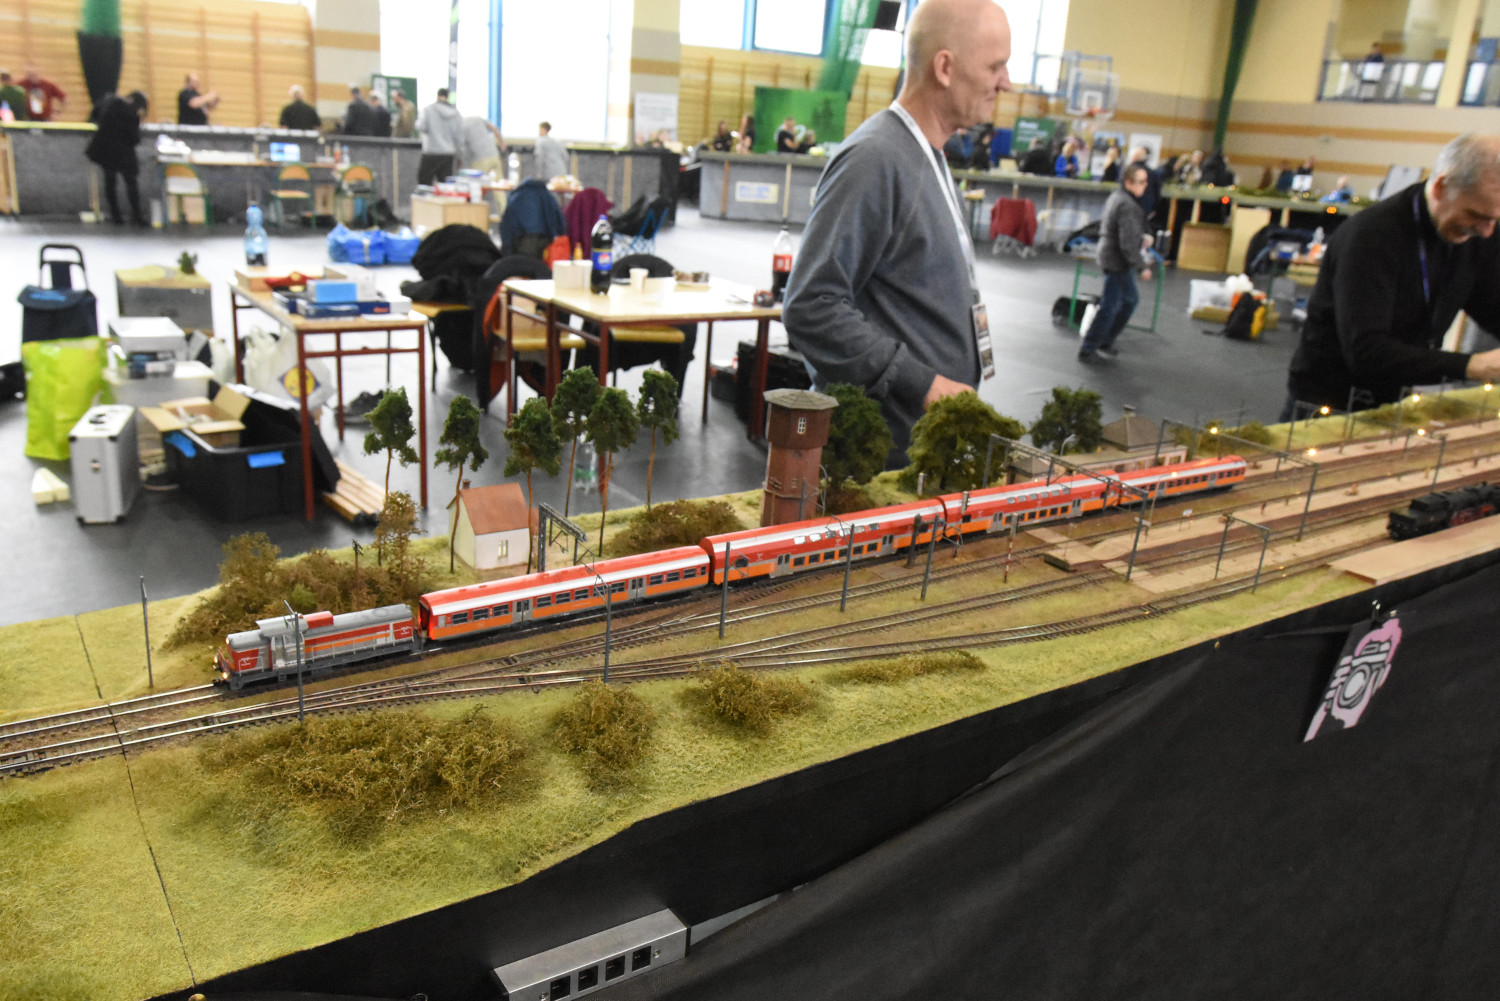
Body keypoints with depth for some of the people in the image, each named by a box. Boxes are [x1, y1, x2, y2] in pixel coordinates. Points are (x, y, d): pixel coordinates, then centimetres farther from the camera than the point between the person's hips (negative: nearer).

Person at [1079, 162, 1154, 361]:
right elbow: (1128, 243, -26)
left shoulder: (1116, 196, 9)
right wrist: (1142, 266, -20)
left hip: (1110, 254, 11)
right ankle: (1088, 350, 5)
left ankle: (1105, 342, 28)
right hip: (1118, 262, -11)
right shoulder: (1127, 205, -23)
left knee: (1130, 299, 22)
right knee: (1109, 307, -3)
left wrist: (1141, 238, 18)